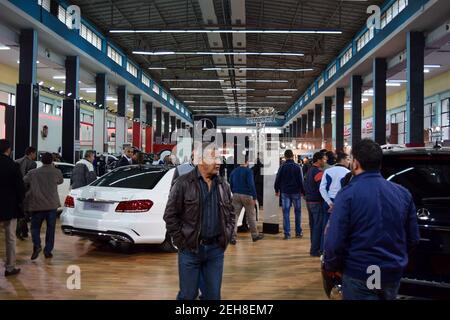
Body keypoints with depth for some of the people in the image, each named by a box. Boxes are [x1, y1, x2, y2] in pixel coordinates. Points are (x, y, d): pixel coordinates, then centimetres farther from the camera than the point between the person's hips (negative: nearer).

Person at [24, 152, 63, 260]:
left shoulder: (32, 173, 0)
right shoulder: (56, 172, -2)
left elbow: (23, 183, 6)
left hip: (36, 205, 0)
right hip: (52, 205, 0)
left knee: (35, 227, 12)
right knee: (50, 228, 10)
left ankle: (37, 245, -9)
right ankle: (48, 250, 11)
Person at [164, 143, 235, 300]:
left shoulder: (223, 185, 8)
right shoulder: (184, 183, -7)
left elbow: (230, 213, 16)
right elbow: (170, 215, -6)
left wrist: (227, 236, 7)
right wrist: (181, 241, -7)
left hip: (216, 249, 4)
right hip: (190, 249, -4)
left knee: (213, 294, 11)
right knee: (188, 294, 7)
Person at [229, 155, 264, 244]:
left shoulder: (233, 171, 11)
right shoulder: (248, 171, -7)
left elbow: (231, 185, 14)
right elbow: (251, 185, -15)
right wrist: (254, 197, -15)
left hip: (236, 195, 4)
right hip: (246, 196, -4)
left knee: (234, 216, 2)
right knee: (251, 215, 9)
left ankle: (233, 237, -4)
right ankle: (255, 235, 20)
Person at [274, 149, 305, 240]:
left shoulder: (282, 167, -2)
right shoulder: (297, 167, -5)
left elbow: (278, 180, 2)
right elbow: (301, 180, -4)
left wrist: (277, 190, 15)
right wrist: (303, 191, 4)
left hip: (285, 192, 1)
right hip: (296, 192, 0)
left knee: (286, 213, 3)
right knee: (297, 212, 12)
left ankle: (287, 234, 0)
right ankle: (298, 232, 17)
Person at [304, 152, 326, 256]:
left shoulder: (309, 171, 12)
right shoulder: (319, 172, -17)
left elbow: (305, 186, 18)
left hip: (309, 201, 9)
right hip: (317, 202, -9)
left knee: (313, 225, 15)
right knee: (318, 226, -3)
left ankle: (314, 247, 24)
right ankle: (315, 250, 1)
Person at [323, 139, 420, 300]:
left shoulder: (347, 194, -16)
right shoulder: (403, 193, 0)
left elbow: (334, 241, -18)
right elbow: (413, 238, 7)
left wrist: (330, 266, 1)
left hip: (359, 276, -6)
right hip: (394, 274, 6)